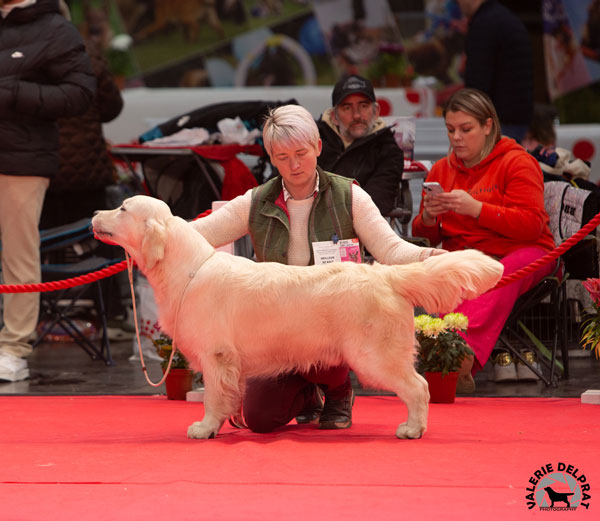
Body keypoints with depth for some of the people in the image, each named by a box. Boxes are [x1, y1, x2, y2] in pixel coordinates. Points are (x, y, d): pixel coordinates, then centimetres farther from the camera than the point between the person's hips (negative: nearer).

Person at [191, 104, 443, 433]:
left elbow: (389, 249, -8)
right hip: (277, 325, 3)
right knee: (259, 418, -12)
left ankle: (338, 392, 2)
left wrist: (430, 257, -29)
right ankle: (307, 394, 25)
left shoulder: (347, 196, -1)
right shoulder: (256, 204, 3)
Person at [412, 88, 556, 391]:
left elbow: (532, 226, -11)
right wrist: (428, 218, -7)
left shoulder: (518, 162, 1)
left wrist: (476, 209, -21)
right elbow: (425, 237, 18)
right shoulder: (441, 169, 17)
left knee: (500, 279, -40)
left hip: (520, 252, -4)